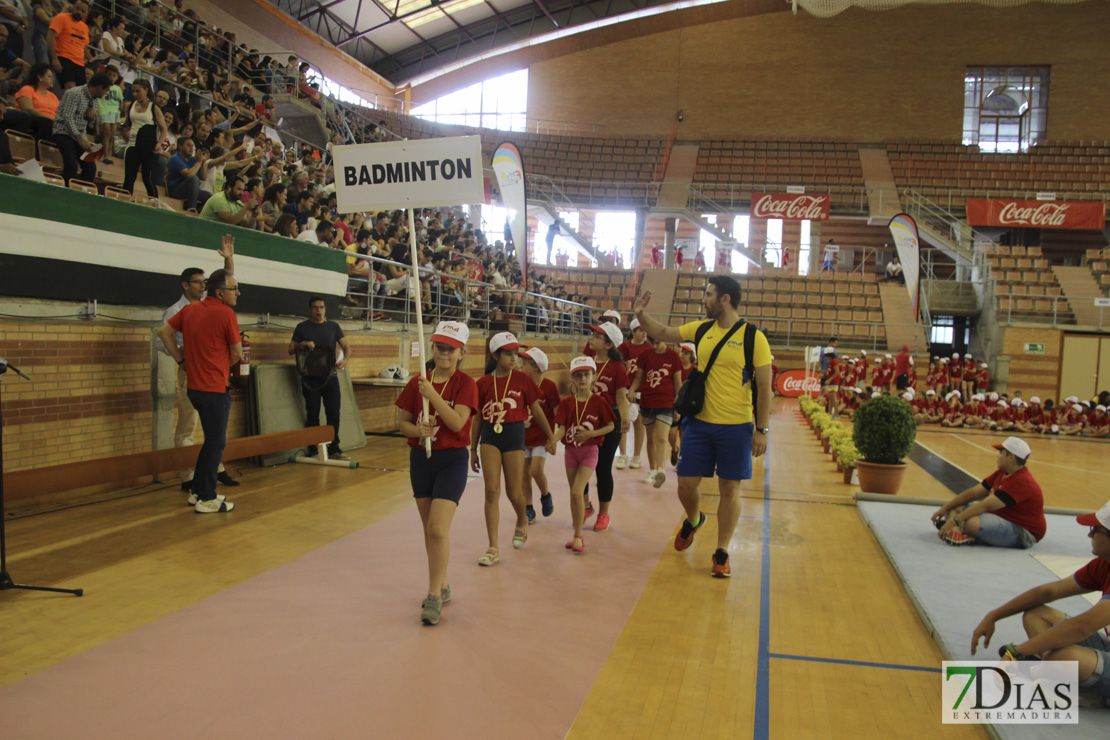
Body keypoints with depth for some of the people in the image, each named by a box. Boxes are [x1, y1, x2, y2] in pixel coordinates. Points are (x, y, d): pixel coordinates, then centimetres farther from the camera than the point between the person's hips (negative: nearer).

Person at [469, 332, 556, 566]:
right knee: (492, 491, -6)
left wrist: (551, 437, 11)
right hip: (490, 437, 1)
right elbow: (478, 417, 10)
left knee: (513, 492, 4)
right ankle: (493, 547, 0)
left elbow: (536, 410, 8)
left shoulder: (522, 380, 0)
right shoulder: (484, 383, 2)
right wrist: (473, 449, 13)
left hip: (514, 436, -1)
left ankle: (522, 521, 40)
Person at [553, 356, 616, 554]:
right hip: (570, 450, 4)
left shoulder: (598, 402, -7)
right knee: (574, 493, 12)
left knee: (577, 492, -16)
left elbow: (611, 426, -3)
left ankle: (578, 537, -7)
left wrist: (590, 434, -16)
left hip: (589, 451, -4)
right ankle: (577, 534, 25)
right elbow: (561, 427, -6)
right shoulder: (567, 402, 0)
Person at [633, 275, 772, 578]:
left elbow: (764, 388, -8)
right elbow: (663, 333, 17)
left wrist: (761, 429, -10)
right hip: (699, 422, 4)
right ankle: (693, 519, 40)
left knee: (729, 489, 5)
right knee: (686, 484, 6)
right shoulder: (701, 330, 5)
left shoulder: (753, 338, -9)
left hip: (736, 427, -4)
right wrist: (641, 315, 0)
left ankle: (721, 553, 20)